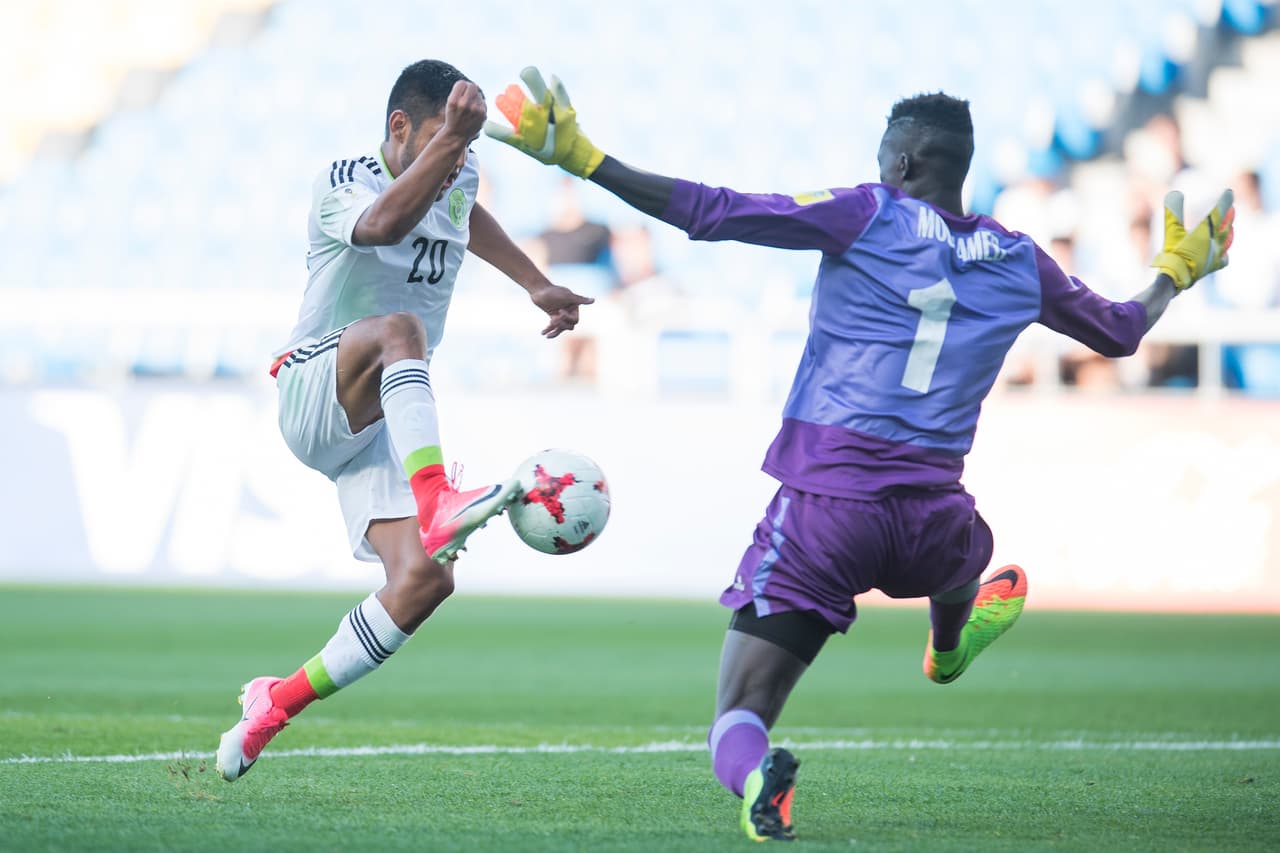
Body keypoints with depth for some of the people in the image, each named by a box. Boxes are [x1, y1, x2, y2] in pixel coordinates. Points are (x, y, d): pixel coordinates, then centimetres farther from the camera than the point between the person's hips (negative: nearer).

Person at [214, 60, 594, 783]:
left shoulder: (459, 181, 7)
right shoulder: (343, 182, -14)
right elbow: (382, 225, -39)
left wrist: (536, 284, 35)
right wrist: (450, 138, -49)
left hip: (384, 421, 7)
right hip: (311, 396, -6)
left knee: (425, 579, -14)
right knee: (398, 327, -38)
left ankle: (277, 704, -1)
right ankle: (435, 501, -56)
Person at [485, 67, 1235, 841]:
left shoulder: (865, 216, -2)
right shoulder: (1019, 261, 10)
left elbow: (709, 212, -10)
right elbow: (1120, 332, 28)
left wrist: (580, 159, -5)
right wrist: (1178, 270, 50)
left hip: (824, 500, -4)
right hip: (929, 522, 4)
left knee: (740, 717, -1)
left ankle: (752, 774, -36)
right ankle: (949, 647, 75)